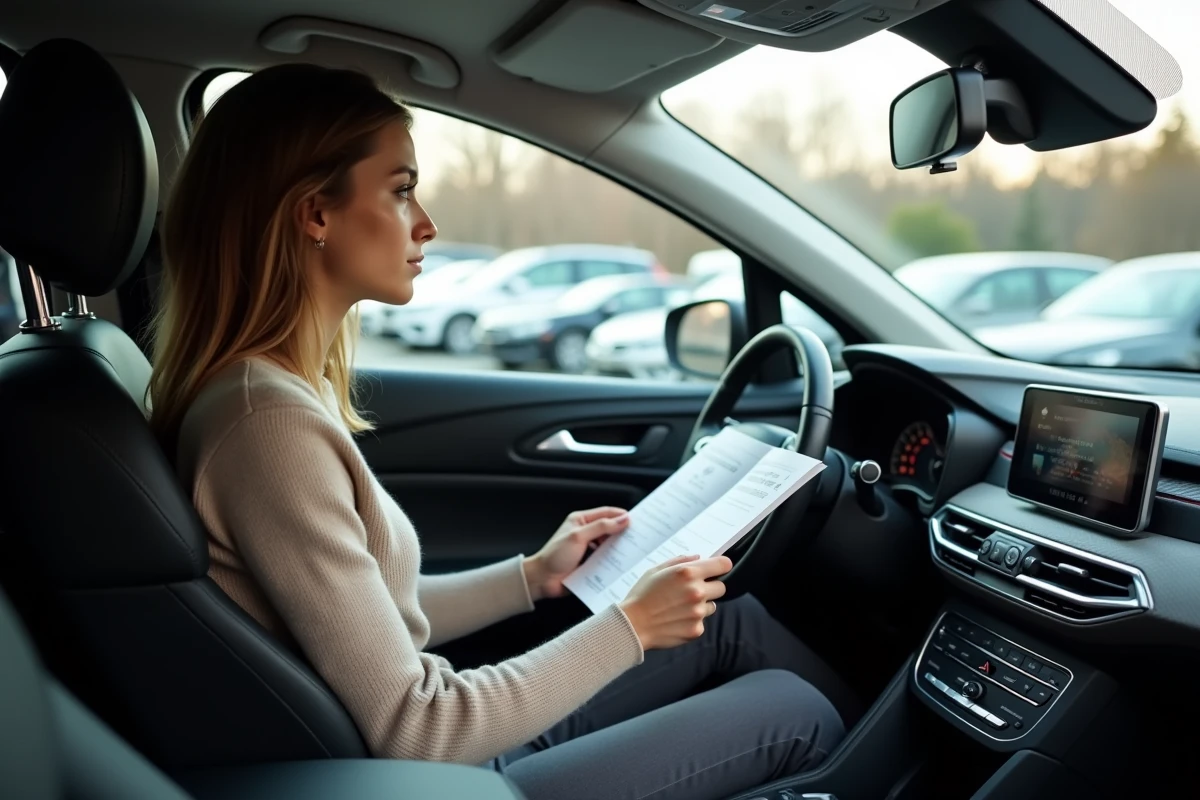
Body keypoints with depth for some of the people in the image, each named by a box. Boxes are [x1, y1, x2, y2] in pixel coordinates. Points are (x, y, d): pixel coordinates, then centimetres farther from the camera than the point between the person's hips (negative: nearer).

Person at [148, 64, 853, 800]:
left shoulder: (282, 384, 2)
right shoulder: (269, 419, -27)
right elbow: (408, 730, -25)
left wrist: (532, 576, 8)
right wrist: (630, 627, -17)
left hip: (448, 740, 8)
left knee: (733, 621, 11)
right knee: (794, 712, 1)